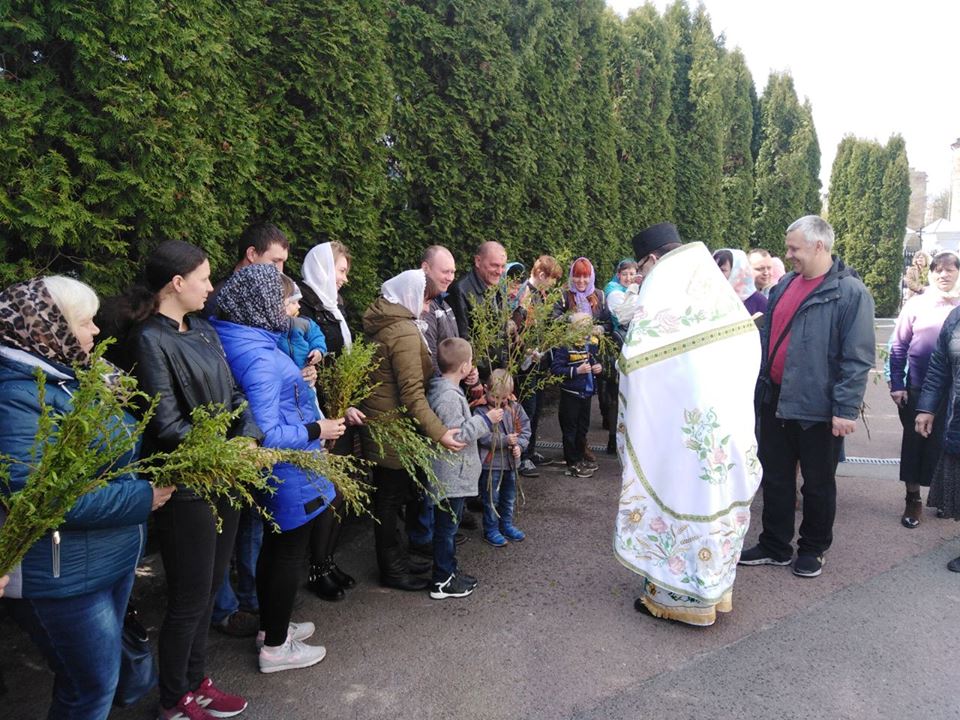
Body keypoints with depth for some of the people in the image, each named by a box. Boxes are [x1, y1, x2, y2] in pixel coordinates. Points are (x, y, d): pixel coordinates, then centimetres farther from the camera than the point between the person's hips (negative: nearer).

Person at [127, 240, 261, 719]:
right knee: (189, 600, 8)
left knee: (210, 589, 20)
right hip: (187, 487, -7)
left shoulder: (202, 329, 7)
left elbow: (232, 392, 7)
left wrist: (248, 437, -10)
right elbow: (168, 425, -19)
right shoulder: (151, 340, -15)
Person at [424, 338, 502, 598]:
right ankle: (442, 581, 14)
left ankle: (450, 570, 33)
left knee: (449, 525, 20)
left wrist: (480, 418, 14)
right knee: (446, 526, 2)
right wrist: (486, 420, -19)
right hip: (451, 476, -10)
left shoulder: (444, 389, 8)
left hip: (452, 475, 10)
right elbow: (457, 436, -26)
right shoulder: (449, 396, -24)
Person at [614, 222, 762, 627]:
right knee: (719, 494, 15)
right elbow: (750, 344, 10)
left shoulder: (659, 292, -12)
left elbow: (637, 361, -12)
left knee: (677, 491, 5)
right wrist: (732, 393, 16)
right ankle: (716, 587, 29)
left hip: (681, 417, -7)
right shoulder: (717, 286, 6)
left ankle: (677, 594, 17)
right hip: (729, 415, 7)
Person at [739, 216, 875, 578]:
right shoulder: (784, 285, 9)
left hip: (816, 407, -7)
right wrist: (759, 384, 14)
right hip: (774, 400, 7)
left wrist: (846, 408, -19)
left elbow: (858, 358, -16)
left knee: (818, 483, 11)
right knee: (775, 478, 15)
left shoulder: (850, 293, -13)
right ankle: (774, 546, 29)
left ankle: (813, 549, 29)